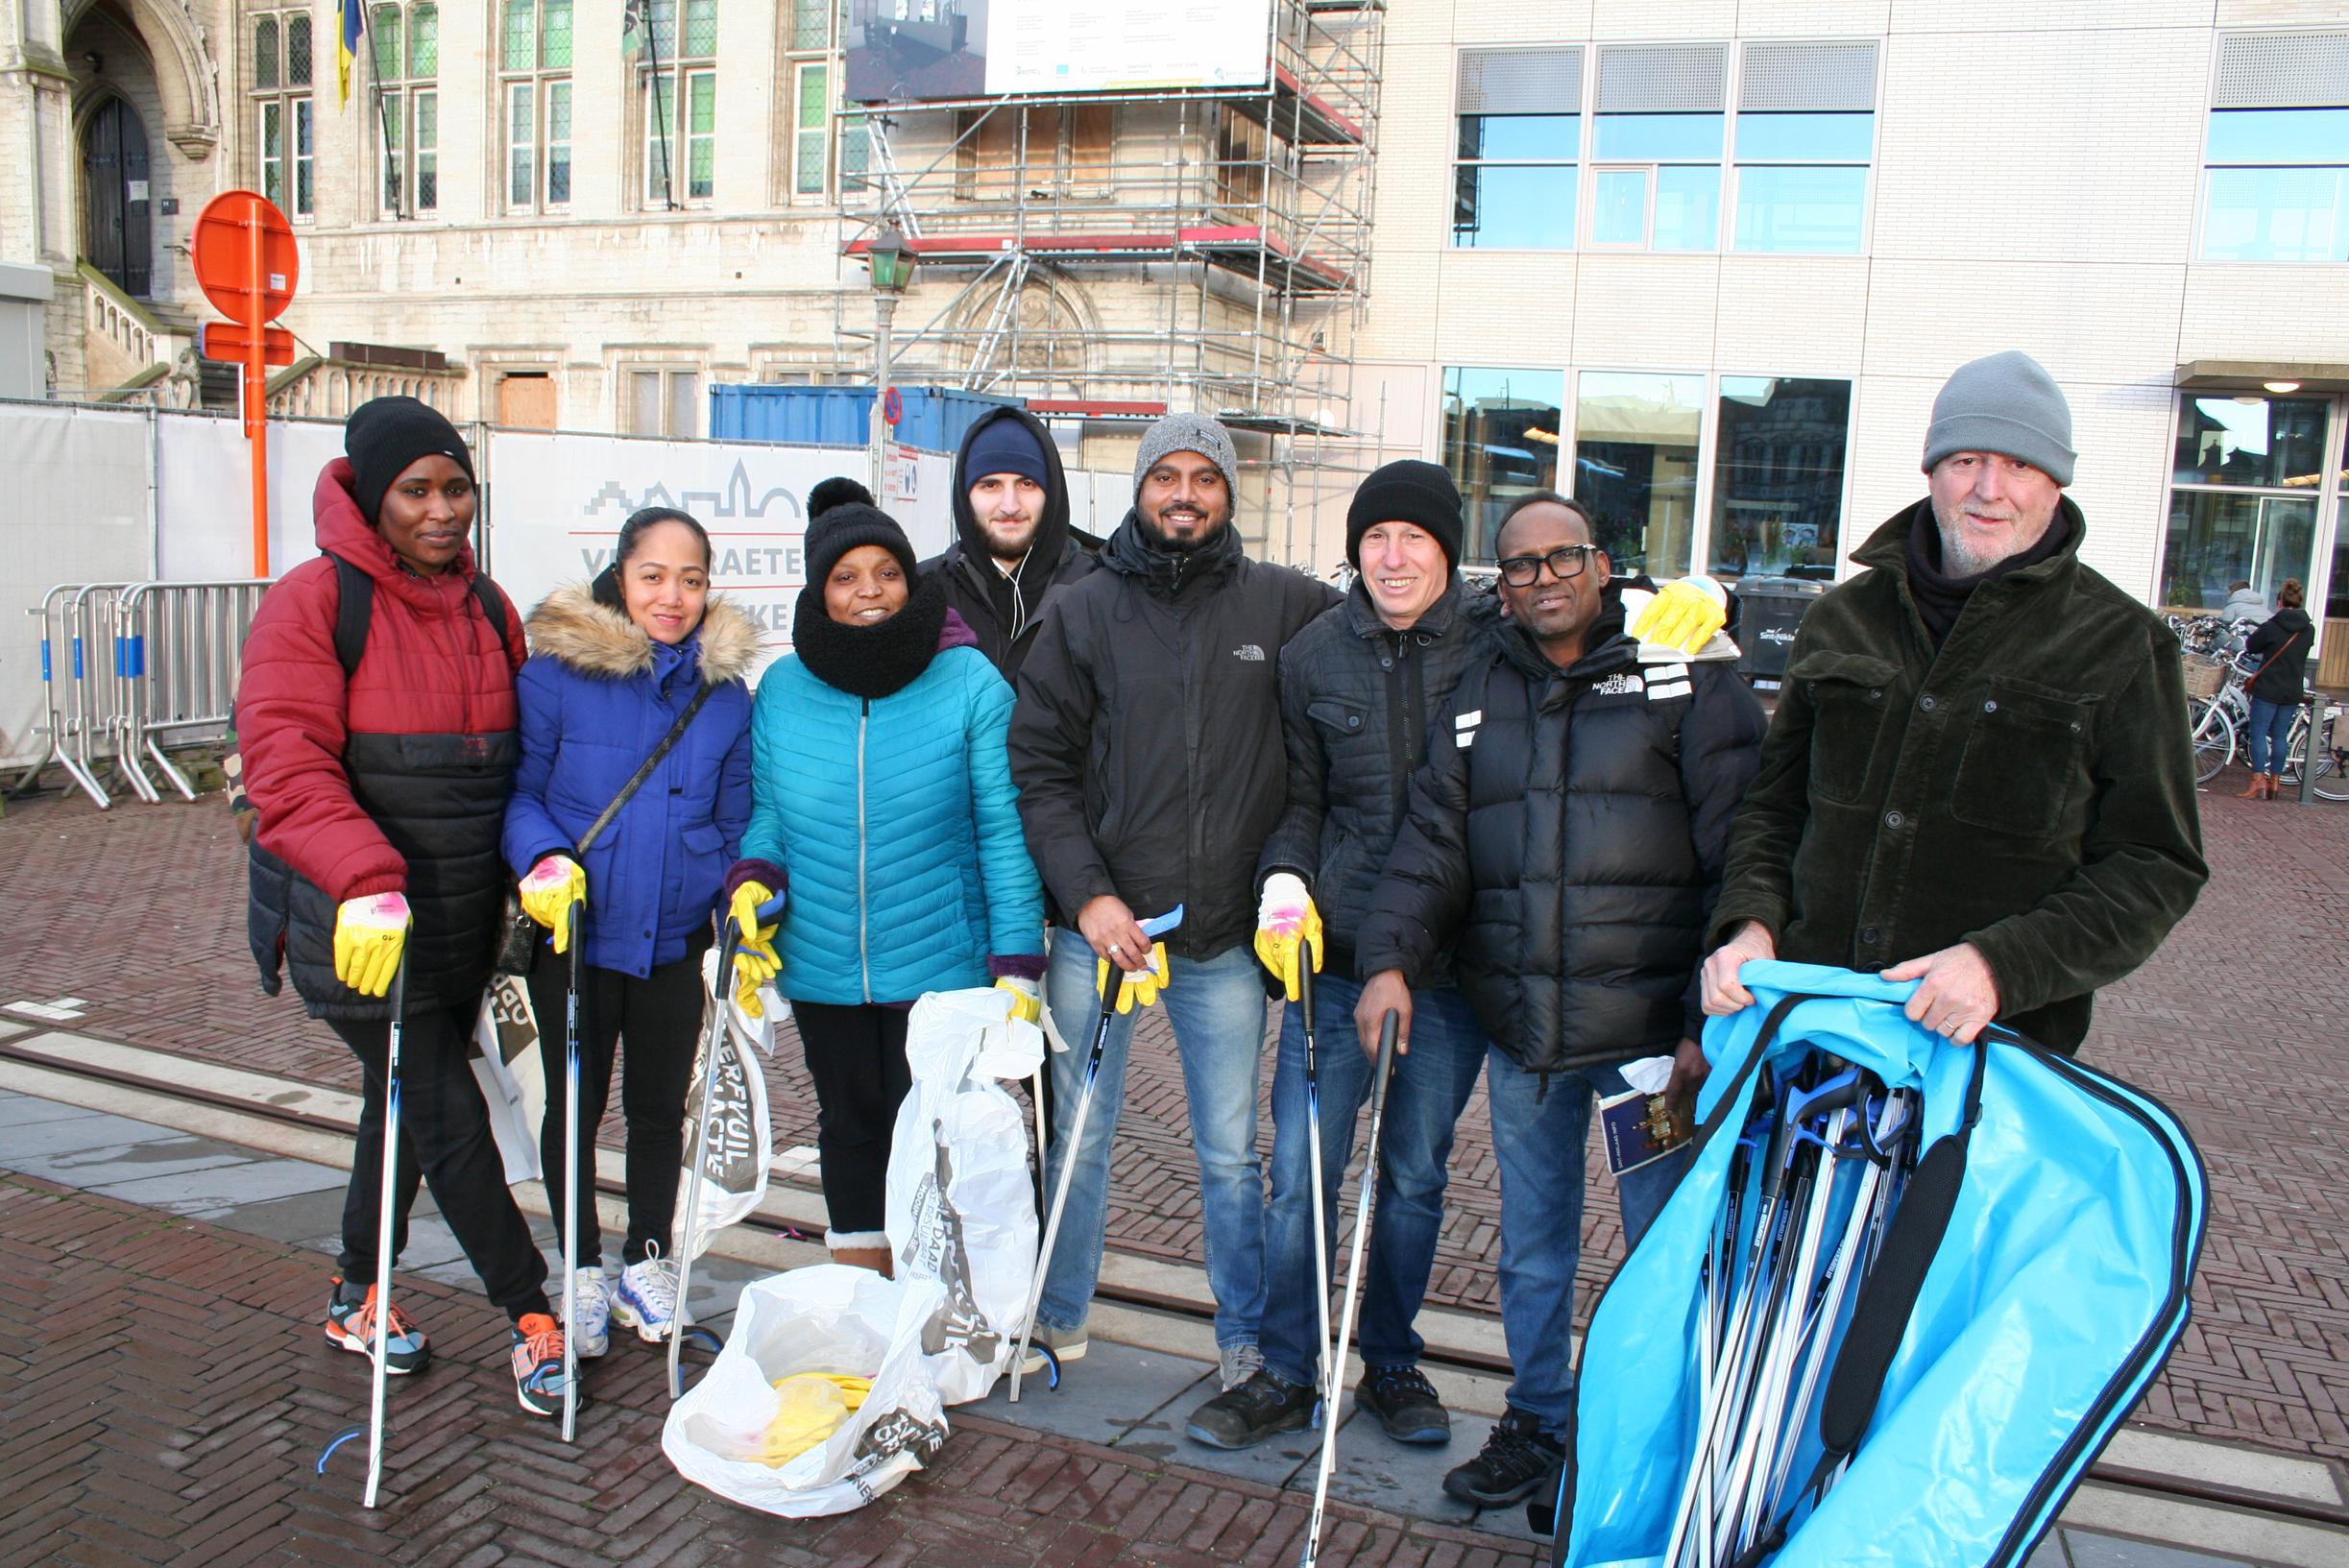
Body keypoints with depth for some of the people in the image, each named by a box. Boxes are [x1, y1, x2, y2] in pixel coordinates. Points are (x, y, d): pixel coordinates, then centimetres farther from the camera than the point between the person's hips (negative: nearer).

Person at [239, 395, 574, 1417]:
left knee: (409, 1103, 18)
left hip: (465, 915, 7)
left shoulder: (487, 607, 9)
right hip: (360, 927, -6)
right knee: (448, 1114, -5)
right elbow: (287, 764, -19)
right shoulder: (315, 602, -11)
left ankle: (358, 1295, 37)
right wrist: (366, 880, -31)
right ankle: (531, 1316, 8)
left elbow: (515, 756, 13)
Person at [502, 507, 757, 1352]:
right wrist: (542, 861, -23)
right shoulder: (556, 671, -11)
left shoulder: (725, 690, 0)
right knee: (574, 1105, 12)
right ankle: (584, 1273, 31)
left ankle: (646, 1262, 35)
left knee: (660, 1107, 15)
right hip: (574, 934, -2)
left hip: (676, 938, 2)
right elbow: (520, 792, -5)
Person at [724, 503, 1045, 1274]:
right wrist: (753, 882, -11)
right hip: (820, 966, 4)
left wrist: (1017, 963, -10)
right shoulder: (782, 687, 0)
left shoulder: (970, 682, -9)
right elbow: (766, 811, 10)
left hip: (940, 965, -3)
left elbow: (1003, 830, -8)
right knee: (850, 1122, 18)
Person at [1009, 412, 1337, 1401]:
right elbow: (1039, 767, 0)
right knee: (1077, 1136, 13)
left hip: (1227, 935, 0)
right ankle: (1057, 1318, 32)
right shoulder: (1085, 611, 2)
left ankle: (1247, 1338, 28)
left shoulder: (1283, 605, 1)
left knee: (1230, 1153, 11)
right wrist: (1088, 893, -11)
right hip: (1097, 922, 1)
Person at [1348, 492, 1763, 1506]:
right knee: (1531, 1248, 17)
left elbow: (1739, 853, -7)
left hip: (1653, 1028, -4)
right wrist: (1392, 959, -11)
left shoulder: (1687, 679, -3)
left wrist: (1714, 1021, -13)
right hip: (1521, 1032, 4)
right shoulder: (1478, 700, 11)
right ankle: (1539, 1425, 35)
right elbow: (1432, 845, 6)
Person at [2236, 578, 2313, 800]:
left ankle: (2258, 781, -8)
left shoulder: (2271, 626, -13)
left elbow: (2250, 646, -1)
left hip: (2268, 689, -5)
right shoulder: (2308, 629, 2)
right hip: (2293, 692, 5)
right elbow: (2300, 653, 16)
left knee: (2258, 733, -1)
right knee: (2280, 735, 11)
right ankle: (2274, 781, 15)